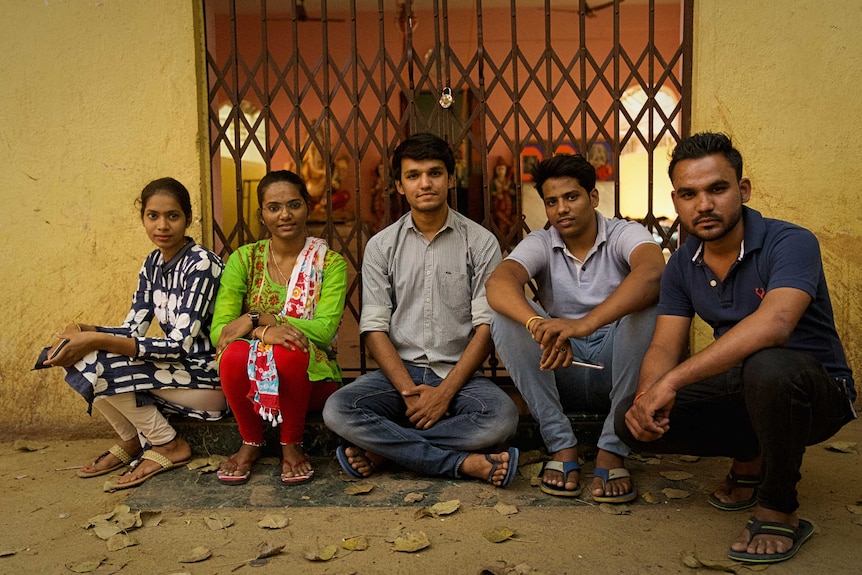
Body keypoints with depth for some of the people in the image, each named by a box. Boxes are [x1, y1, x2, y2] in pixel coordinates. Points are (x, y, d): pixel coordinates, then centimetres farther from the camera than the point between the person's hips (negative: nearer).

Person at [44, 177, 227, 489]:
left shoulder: (201, 264, -18)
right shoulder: (153, 263, 6)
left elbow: (180, 344, -24)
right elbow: (133, 330, 3)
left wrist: (97, 340, -28)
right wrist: (83, 331, -17)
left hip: (208, 378, -8)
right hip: (177, 368, 8)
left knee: (96, 363, -20)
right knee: (78, 356, -4)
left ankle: (169, 446, -3)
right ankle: (130, 441, 12)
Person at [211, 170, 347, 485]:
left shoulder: (330, 263, -3)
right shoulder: (244, 259, 1)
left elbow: (324, 329, -17)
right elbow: (218, 331, -9)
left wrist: (257, 318, -23)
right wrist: (264, 331, -29)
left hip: (312, 374, -2)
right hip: (254, 381, 2)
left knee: (290, 350, -34)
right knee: (235, 353, -31)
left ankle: (292, 444, -7)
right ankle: (251, 442, -3)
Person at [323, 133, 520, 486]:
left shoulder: (480, 242, 2)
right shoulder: (381, 245, 6)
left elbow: (486, 325, -4)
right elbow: (375, 328, 0)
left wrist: (445, 391, -15)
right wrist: (410, 391, -14)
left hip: (459, 375, -1)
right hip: (398, 372, 1)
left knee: (502, 417, -32)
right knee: (337, 411, -27)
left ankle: (382, 449, -18)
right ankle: (467, 463, -23)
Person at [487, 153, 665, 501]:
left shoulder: (624, 234, -6)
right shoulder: (540, 244, 0)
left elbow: (652, 274, -31)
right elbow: (498, 284, -22)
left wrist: (585, 323, -47)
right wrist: (538, 325, -44)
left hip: (619, 367, -2)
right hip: (562, 372, 2)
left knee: (648, 305, -29)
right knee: (507, 316, -21)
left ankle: (612, 450, -24)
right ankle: (561, 446, -19)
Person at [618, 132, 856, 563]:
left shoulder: (790, 243, -22)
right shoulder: (683, 264, -1)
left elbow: (772, 325, -40)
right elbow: (665, 347, -4)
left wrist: (671, 381, -43)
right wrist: (647, 395, -28)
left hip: (815, 390, -6)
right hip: (741, 390, 6)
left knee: (767, 366, -41)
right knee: (632, 421, -12)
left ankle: (779, 512, -16)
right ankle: (751, 457, 13)